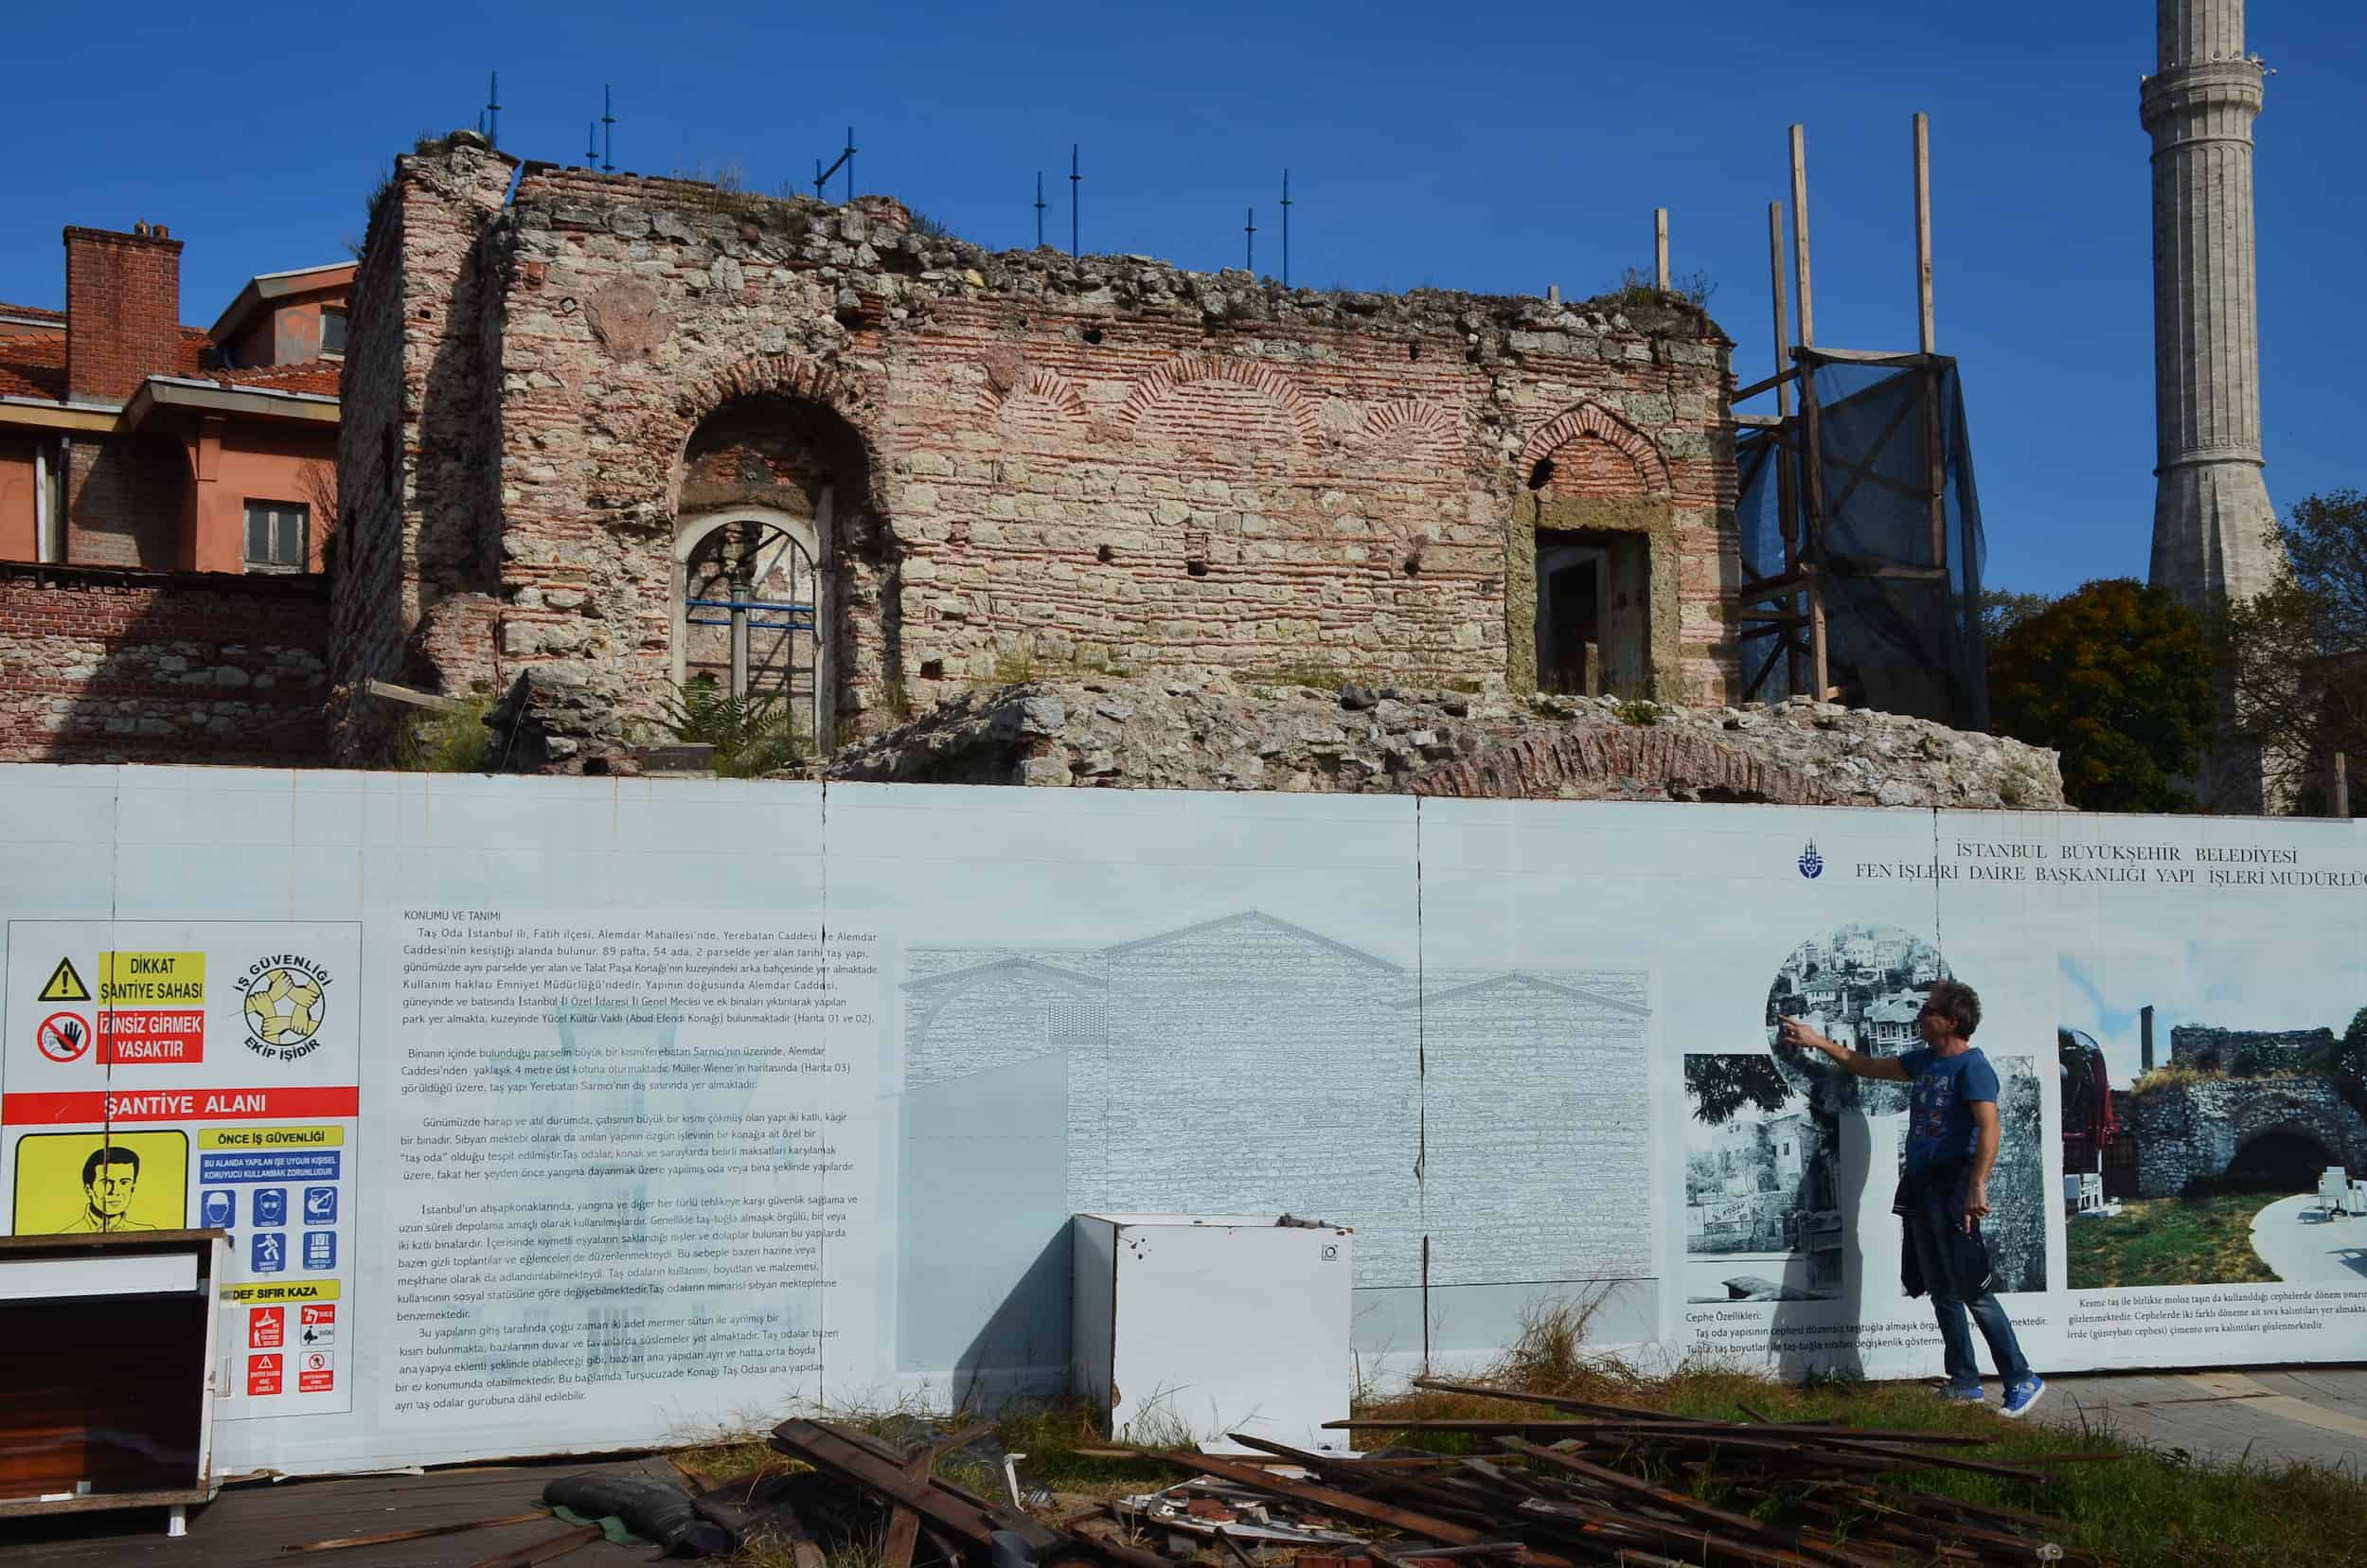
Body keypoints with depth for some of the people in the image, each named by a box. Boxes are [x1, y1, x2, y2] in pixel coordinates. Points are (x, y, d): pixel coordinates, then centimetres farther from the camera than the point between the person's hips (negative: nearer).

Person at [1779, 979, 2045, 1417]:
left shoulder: (1973, 1067, -11)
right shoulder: (1923, 1060, 16)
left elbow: (1989, 1128, -21)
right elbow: (1869, 1066, 30)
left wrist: (1977, 1186, -30)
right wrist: (1818, 1042, 29)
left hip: (1953, 1187, -9)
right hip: (1920, 1184, 9)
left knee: (1973, 1291, -11)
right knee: (1942, 1292, 10)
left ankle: (2022, 1380, -5)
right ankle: (1964, 1382, 16)